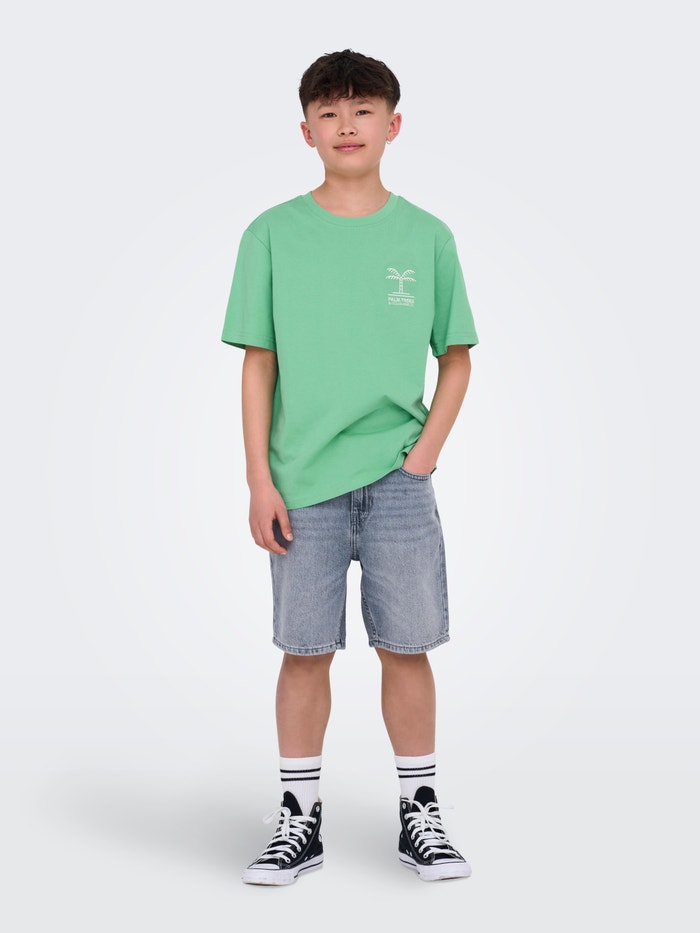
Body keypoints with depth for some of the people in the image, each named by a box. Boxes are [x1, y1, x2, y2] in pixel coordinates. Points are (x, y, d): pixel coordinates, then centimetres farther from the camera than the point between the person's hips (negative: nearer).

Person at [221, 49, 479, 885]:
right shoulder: (273, 236, 3)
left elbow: (456, 359, 9)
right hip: (304, 481, 0)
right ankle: (299, 820, 19)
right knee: (305, 652, 5)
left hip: (397, 478, 1)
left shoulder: (426, 237, 4)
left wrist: (426, 453, -4)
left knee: (406, 648, 5)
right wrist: (260, 480, -3)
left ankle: (419, 815, 19)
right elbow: (258, 367, 2)